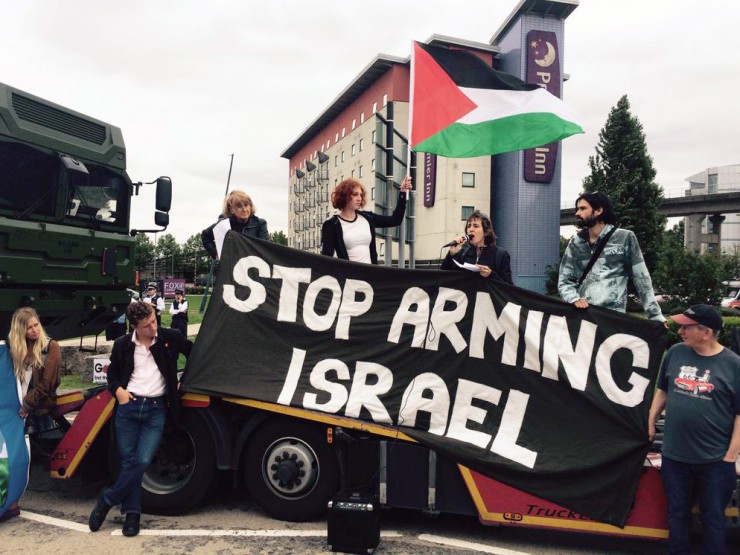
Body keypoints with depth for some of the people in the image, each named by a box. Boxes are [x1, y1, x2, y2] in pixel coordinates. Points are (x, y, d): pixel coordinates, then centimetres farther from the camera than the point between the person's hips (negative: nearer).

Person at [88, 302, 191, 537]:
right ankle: (132, 513, 19)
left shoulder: (171, 338, -1)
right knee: (128, 461, 4)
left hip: (156, 409, -1)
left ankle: (107, 500, 11)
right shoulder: (122, 345, 4)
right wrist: (117, 389, -3)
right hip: (128, 406, 2)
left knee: (142, 461, -11)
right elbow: (112, 373, 17)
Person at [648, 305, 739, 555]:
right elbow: (662, 390, 12)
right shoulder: (676, 353, -1)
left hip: (715, 459, -3)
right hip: (674, 455, 3)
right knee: (677, 513, 17)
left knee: (713, 517, 13)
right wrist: (650, 422, 11)